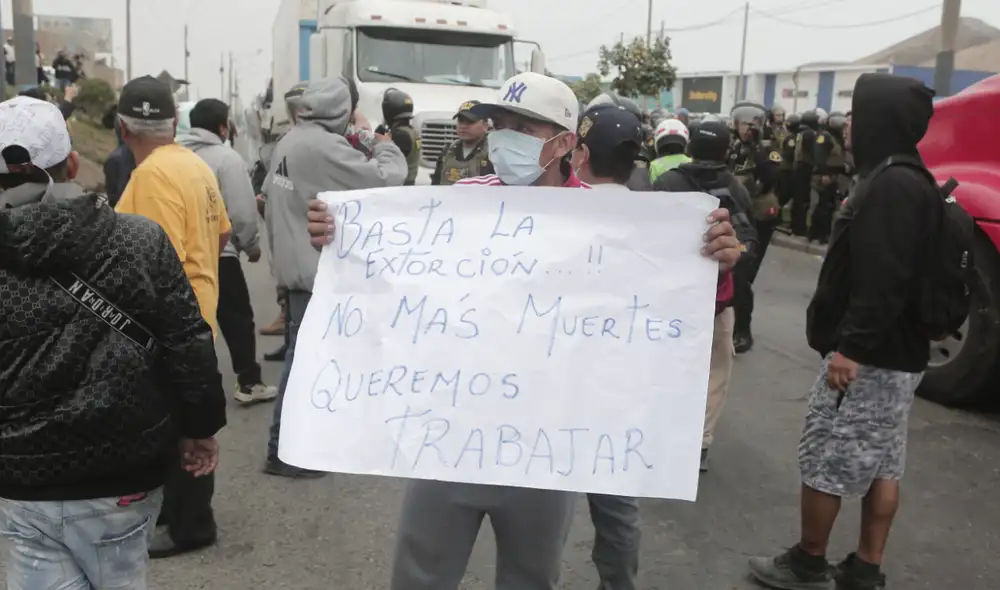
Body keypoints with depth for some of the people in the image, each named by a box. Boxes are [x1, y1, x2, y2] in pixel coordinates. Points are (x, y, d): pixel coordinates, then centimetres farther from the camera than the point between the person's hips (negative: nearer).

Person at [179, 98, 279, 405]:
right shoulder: (227, 157, -11)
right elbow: (242, 212, -13)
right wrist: (252, 246, 1)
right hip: (218, 254, -6)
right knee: (238, 319, 5)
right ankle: (249, 383, 9)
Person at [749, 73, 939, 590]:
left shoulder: (891, 185, -20)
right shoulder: (909, 180, 14)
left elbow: (883, 280, -28)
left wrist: (851, 346, -27)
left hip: (868, 356, -10)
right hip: (896, 354, 10)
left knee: (825, 460, 2)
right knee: (882, 464, 14)